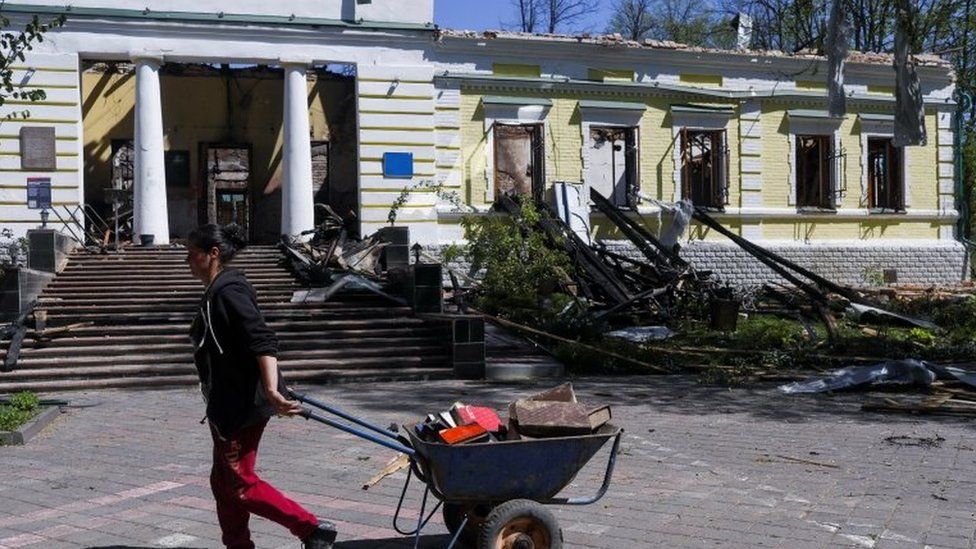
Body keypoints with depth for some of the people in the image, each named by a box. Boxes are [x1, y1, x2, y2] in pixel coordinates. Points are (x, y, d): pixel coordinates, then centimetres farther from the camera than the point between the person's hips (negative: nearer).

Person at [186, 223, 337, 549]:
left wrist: (271, 389, -38)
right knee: (223, 482, 15)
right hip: (230, 403, 10)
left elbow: (262, 341, -28)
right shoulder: (218, 290, 14)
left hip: (240, 405, -10)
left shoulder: (227, 291, -17)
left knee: (238, 484, -4)